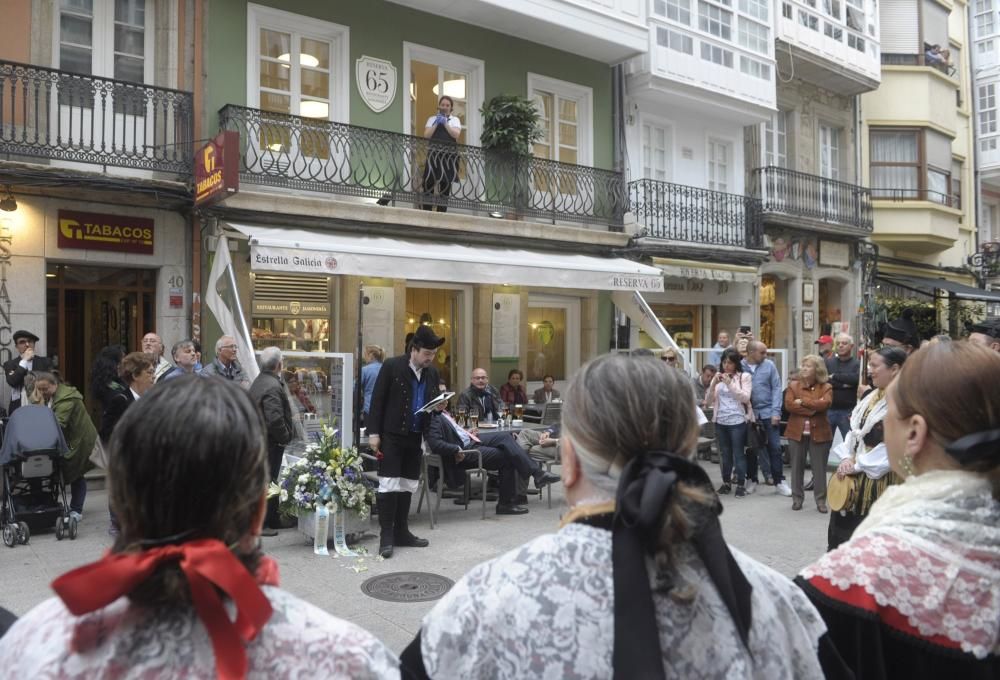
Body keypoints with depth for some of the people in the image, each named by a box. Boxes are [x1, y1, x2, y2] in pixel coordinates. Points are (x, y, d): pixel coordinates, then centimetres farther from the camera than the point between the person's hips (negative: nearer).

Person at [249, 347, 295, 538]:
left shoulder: (259, 381, 11)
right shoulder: (272, 387, -22)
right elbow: (275, 420, -28)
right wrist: (285, 438, -13)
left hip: (259, 439, 10)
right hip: (270, 443, -10)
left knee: (269, 480, 17)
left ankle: (272, 520, 27)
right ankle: (260, 524, 5)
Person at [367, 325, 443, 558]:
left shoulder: (432, 373, 7)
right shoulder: (392, 366, -9)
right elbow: (377, 400, -9)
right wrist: (373, 432, -13)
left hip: (415, 437, 6)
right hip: (391, 435, -6)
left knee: (407, 486, 11)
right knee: (389, 484, -6)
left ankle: (401, 533, 21)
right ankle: (386, 536, 1)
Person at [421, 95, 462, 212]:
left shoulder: (455, 120, 12)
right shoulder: (432, 119, 13)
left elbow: (456, 134, -5)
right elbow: (426, 135, 1)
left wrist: (445, 123, -7)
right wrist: (436, 123, -4)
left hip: (450, 154, 0)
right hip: (434, 153, 0)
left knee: (446, 182, 2)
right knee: (429, 180, -8)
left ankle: (442, 211, 6)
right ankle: (426, 210, -7)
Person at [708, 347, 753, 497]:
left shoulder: (745, 376, -2)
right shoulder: (718, 377, 9)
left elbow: (745, 398, -12)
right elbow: (709, 402, 6)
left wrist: (730, 383, -20)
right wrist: (713, 384, -10)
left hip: (737, 421, -4)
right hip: (720, 422, 4)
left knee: (738, 454, 1)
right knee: (725, 454, 12)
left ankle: (741, 484, 10)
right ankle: (726, 482, 22)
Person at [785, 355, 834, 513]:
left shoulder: (826, 387, 1)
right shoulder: (793, 385, 5)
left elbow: (825, 404, -17)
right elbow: (789, 405, -10)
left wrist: (802, 402, -14)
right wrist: (813, 408, -15)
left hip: (818, 433, -1)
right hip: (797, 432, 2)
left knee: (819, 467, 4)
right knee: (797, 466, 7)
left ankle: (821, 500, 13)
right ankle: (797, 498, 18)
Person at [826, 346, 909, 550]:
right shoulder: (870, 396, 11)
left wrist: (858, 465, -14)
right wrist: (847, 458, -4)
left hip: (879, 479, -8)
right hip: (853, 475, 8)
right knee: (842, 529, 15)